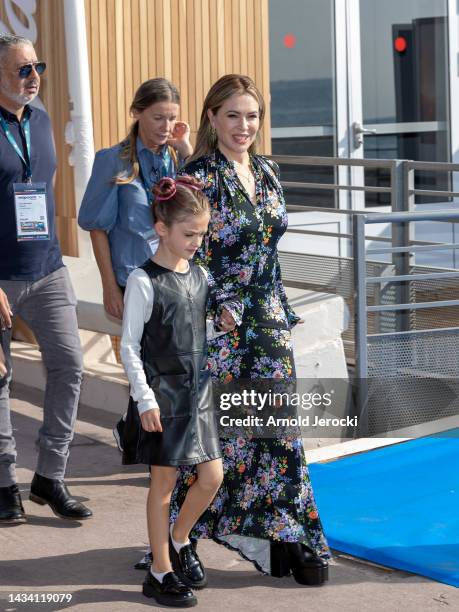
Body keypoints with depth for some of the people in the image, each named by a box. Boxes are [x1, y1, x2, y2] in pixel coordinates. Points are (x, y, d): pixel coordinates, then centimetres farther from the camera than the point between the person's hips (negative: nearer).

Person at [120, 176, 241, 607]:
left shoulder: (199, 275, 7)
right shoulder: (144, 282, -13)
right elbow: (129, 346, -12)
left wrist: (226, 314, 1)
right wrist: (145, 399, -16)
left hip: (198, 391, 6)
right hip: (162, 394, -6)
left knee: (212, 476, 5)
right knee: (164, 481, 2)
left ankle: (178, 539, 31)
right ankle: (161, 572, 13)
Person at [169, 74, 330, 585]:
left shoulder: (266, 172, 10)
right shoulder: (200, 176, -10)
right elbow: (192, 256, -12)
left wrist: (282, 312, 17)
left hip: (268, 319, 6)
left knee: (279, 426, 5)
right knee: (223, 428, 1)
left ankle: (288, 537, 12)